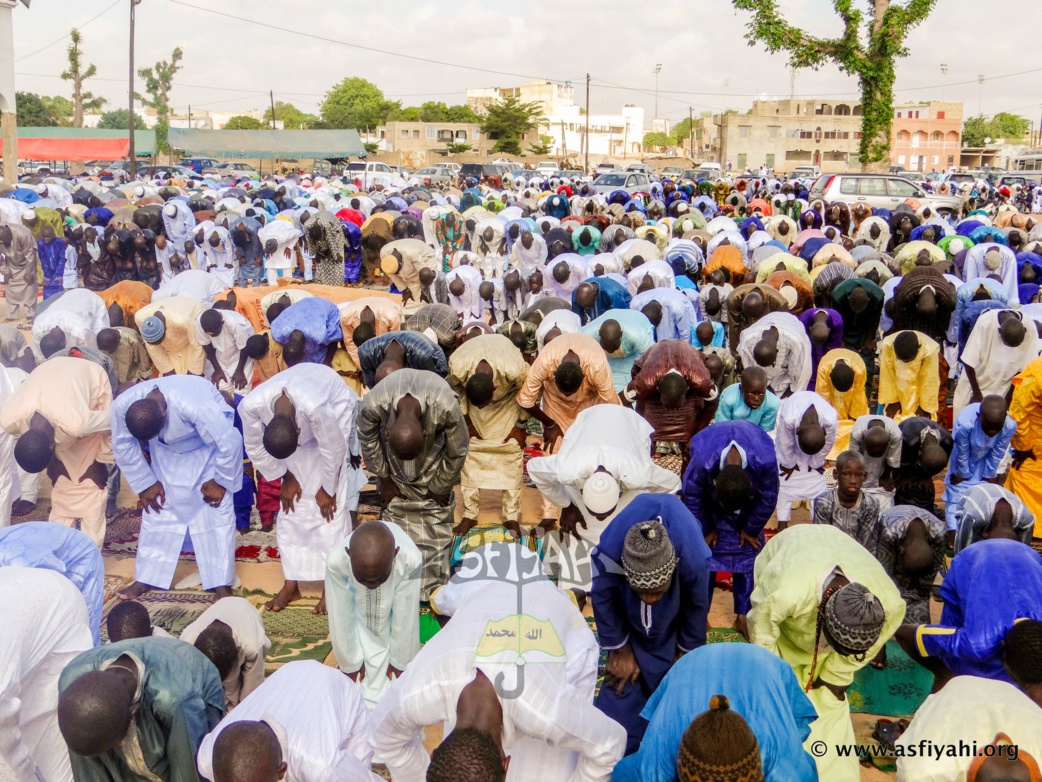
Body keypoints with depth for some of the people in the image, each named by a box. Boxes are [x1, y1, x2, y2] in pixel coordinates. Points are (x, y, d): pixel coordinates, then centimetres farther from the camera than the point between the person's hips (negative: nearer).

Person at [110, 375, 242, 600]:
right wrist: (145, 483, -4)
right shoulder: (122, 406, -30)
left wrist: (220, 481, -20)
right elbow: (123, 446, -11)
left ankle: (221, 584, -2)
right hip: (167, 451, 4)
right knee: (157, 510, 3)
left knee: (216, 511, -9)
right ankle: (146, 579, 16)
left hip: (208, 448, -4)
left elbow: (230, 443, -33)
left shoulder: (196, 405, -45)